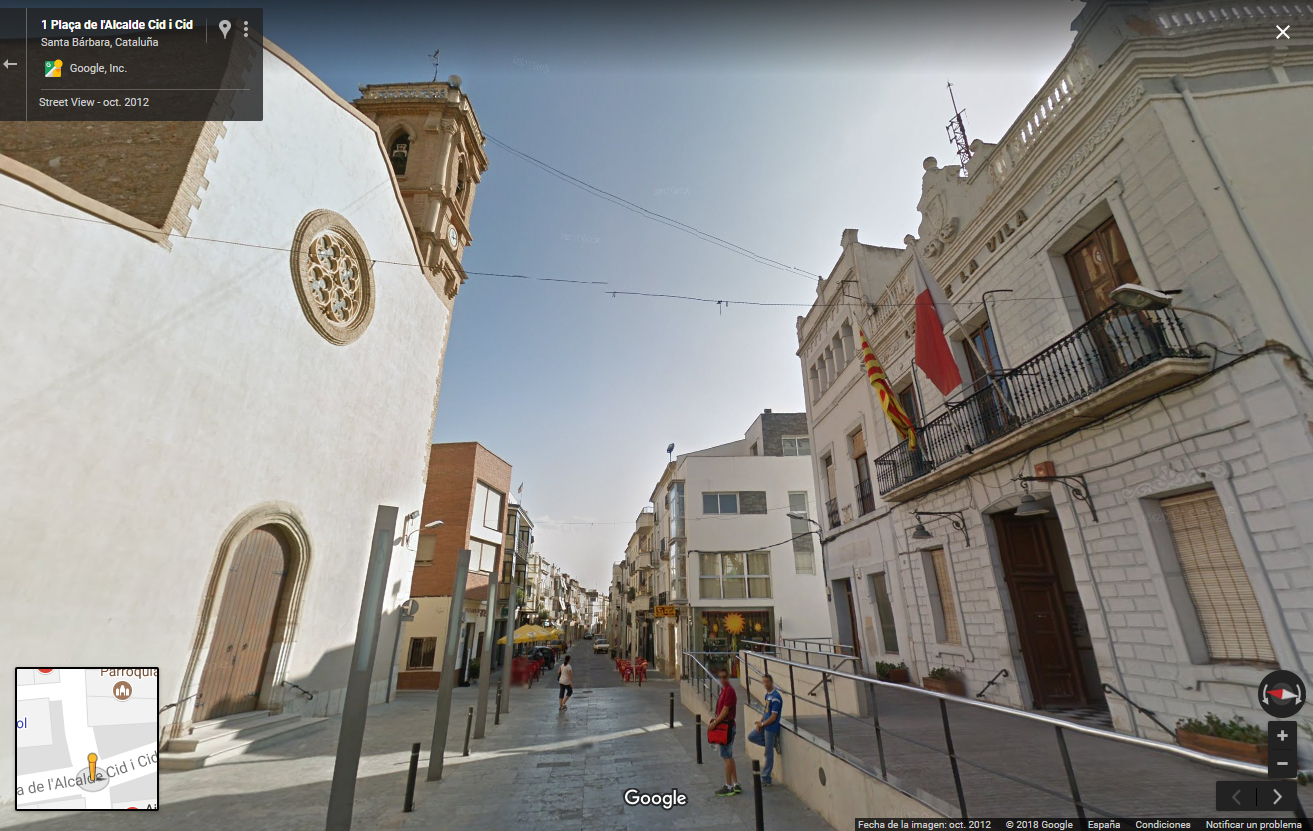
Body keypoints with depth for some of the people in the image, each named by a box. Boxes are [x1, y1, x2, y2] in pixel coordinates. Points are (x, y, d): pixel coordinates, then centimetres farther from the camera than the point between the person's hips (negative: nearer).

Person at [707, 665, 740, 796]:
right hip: (724, 726, 10)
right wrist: (715, 721, 9)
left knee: (727, 757, 0)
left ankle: (729, 787, 9)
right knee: (729, 757, 16)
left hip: (727, 726, -10)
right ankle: (736, 785, 24)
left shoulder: (729, 690, -19)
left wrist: (714, 723, -15)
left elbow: (725, 710, -20)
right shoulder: (724, 689, 11)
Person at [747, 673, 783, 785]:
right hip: (765, 726, 9)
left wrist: (762, 724, -10)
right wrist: (760, 722, -1)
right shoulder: (767, 695, 8)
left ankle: (765, 778, 14)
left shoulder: (776, 697, -21)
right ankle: (773, 742, 15)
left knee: (769, 753, 2)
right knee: (751, 737, 14)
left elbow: (773, 717, -21)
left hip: (771, 728, -9)